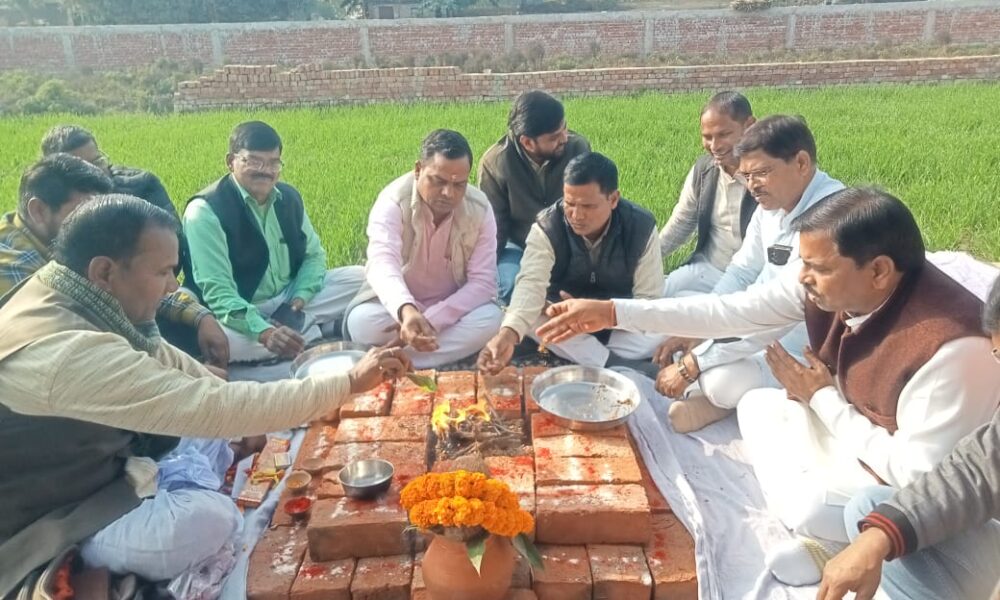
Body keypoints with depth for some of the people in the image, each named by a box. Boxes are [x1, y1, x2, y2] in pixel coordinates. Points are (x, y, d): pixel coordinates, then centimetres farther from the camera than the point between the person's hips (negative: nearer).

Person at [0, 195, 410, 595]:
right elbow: (216, 409, -36)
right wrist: (350, 382, -30)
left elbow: (158, 355, 4)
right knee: (210, 519, -28)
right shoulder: (73, 355, -36)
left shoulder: (58, 290, -7)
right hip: (40, 525, -9)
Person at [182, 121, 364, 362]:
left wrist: (298, 300, -12)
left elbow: (314, 254, 9)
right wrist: (265, 333, -42)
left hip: (288, 300, 5)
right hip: (239, 313, -4)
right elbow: (217, 291, -27)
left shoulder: (289, 197, 1)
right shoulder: (204, 211, -19)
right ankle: (326, 330, -20)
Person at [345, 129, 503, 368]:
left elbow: (483, 281, -18)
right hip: (396, 307, -2)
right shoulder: (394, 200, -23)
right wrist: (406, 311, -62)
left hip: (453, 309, 2)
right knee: (361, 321, -32)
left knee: (490, 318, -29)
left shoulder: (480, 209, -15)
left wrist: (431, 320, -32)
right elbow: (382, 263, -40)